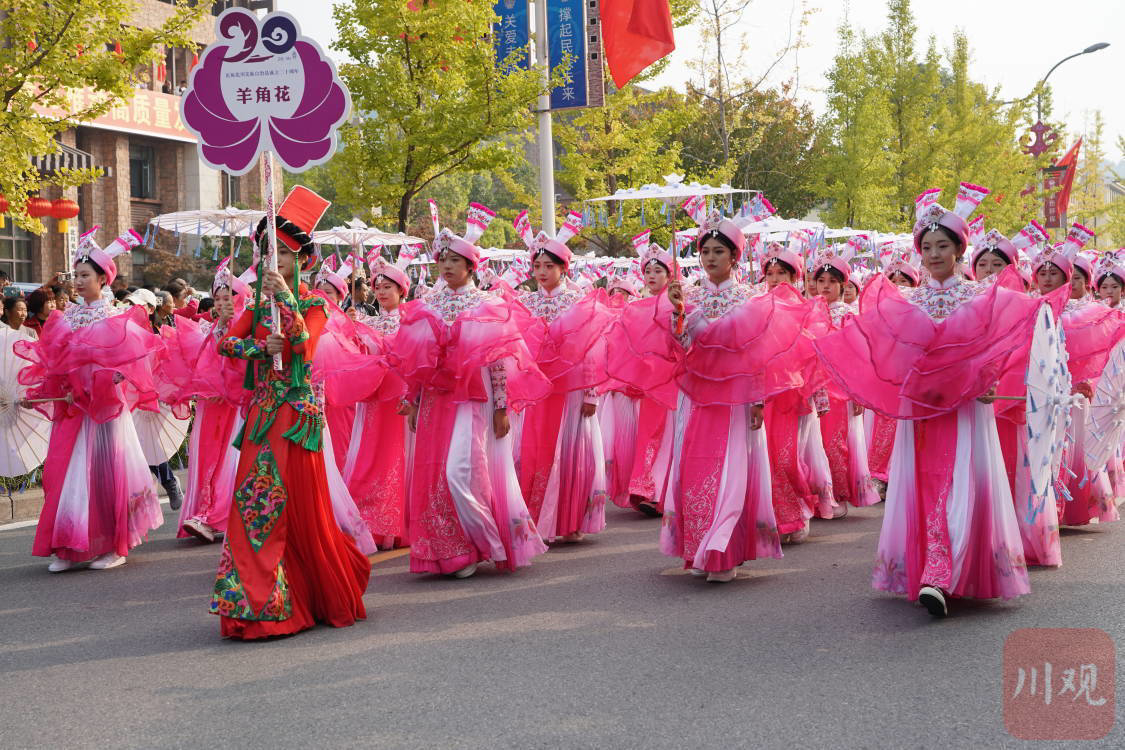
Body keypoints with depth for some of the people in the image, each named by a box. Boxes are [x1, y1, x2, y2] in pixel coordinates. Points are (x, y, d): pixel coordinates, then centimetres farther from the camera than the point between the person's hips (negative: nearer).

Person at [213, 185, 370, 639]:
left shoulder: (314, 305, 0)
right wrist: (261, 346, -14)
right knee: (254, 505, 2)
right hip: (261, 413, 5)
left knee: (299, 508, -3)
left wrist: (287, 298, -23)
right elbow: (226, 342, 3)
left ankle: (328, 597, 13)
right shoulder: (258, 305, 14)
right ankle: (258, 602, 11)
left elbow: (304, 345, -18)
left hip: (296, 413, -5)